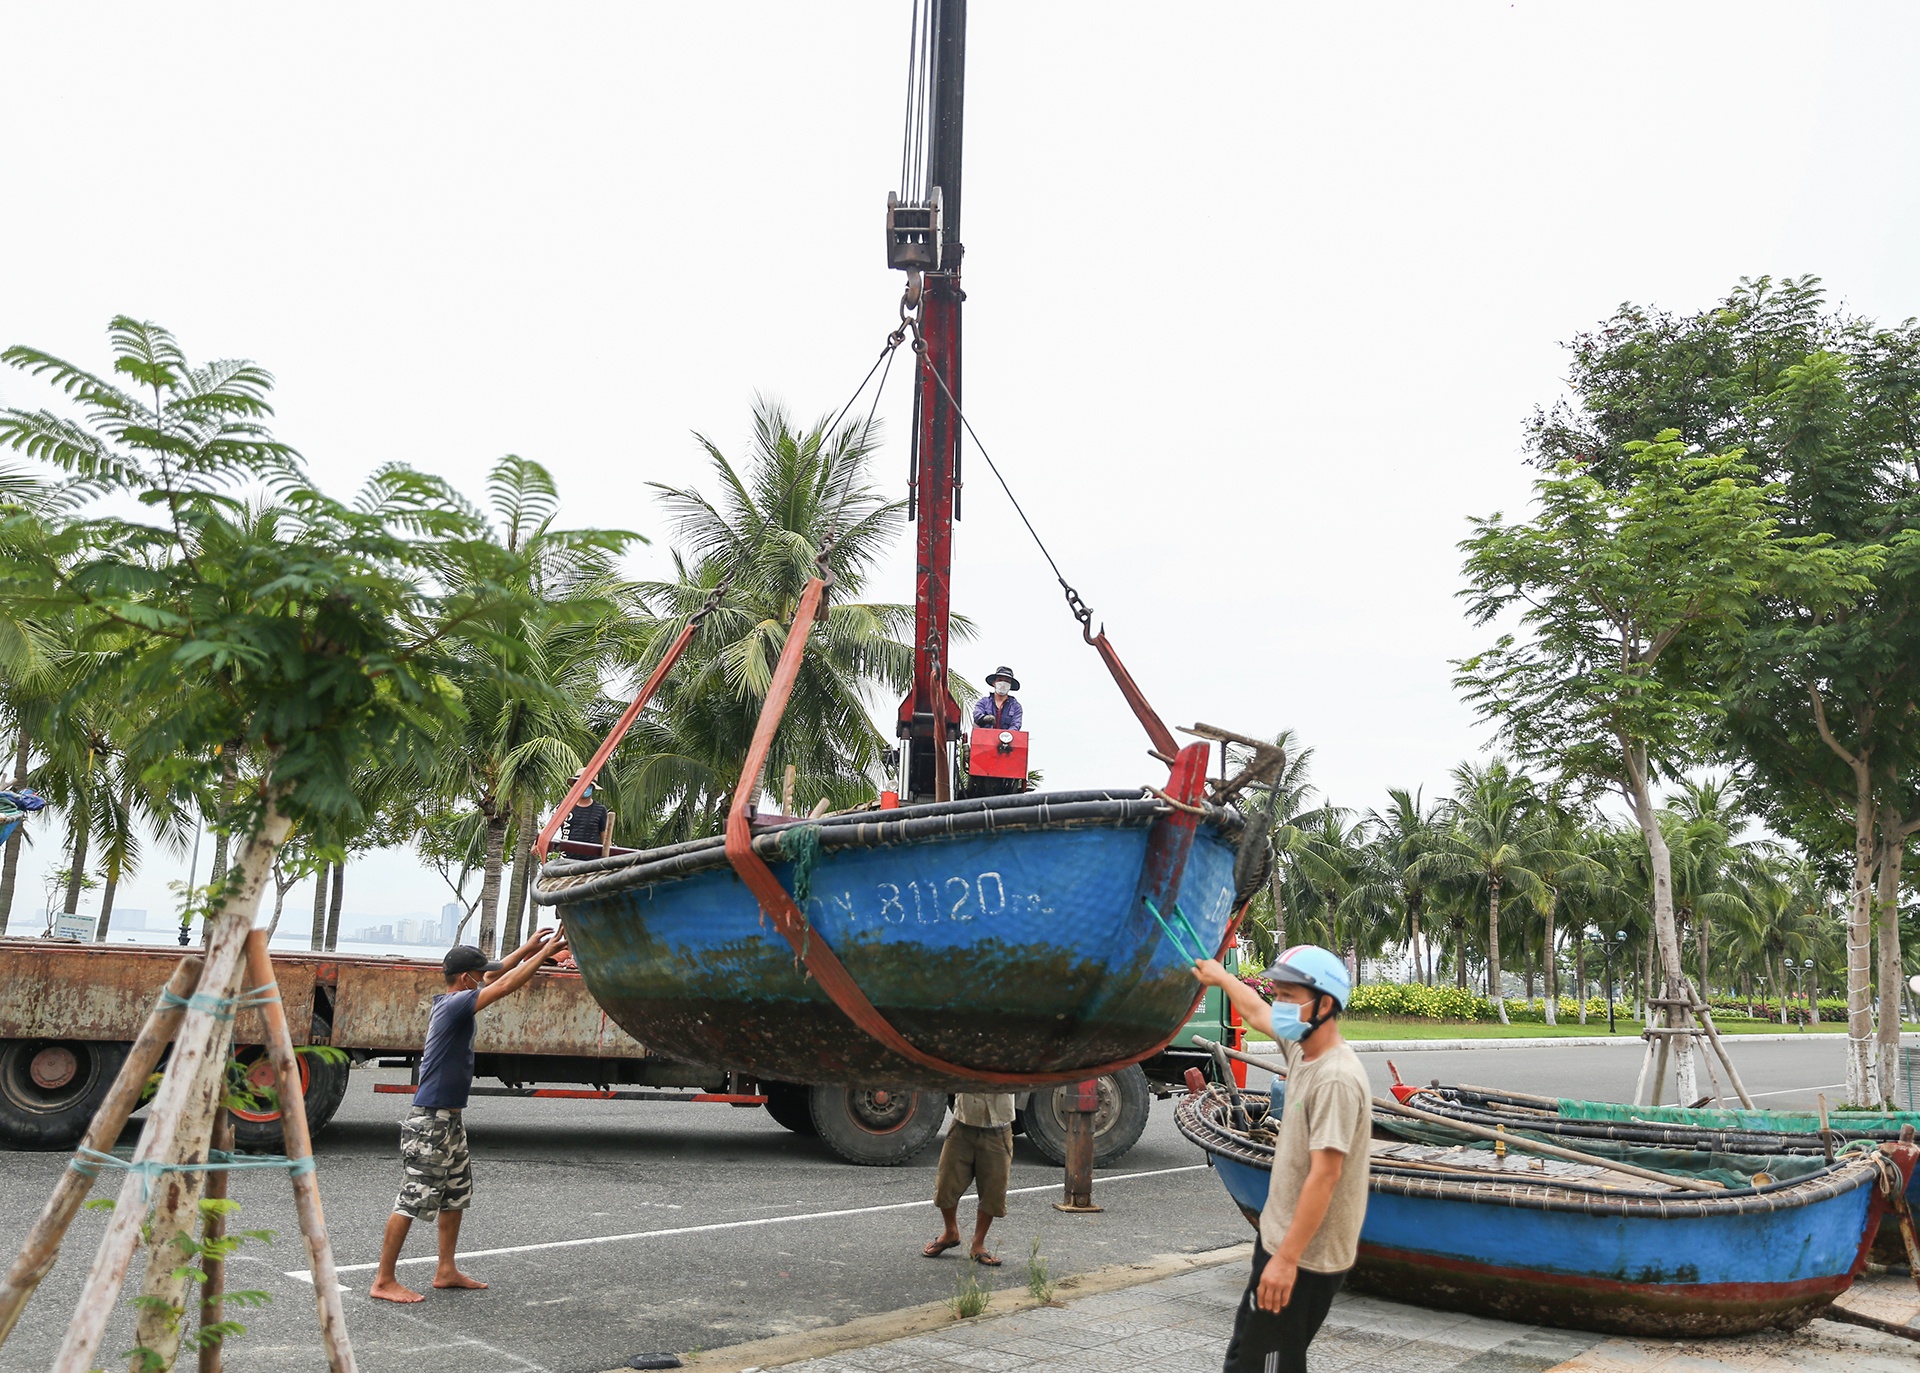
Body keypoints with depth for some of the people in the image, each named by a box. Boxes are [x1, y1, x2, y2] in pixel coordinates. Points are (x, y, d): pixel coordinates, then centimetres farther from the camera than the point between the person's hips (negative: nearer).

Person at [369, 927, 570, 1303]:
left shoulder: (452, 1001, 8)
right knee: (413, 1200, -4)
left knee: (456, 1194, 16)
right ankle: (383, 1281, 3)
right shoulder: (455, 1005, -19)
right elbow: (506, 985, -24)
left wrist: (528, 948, 17)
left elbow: (495, 976, 23)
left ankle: (446, 1271, 25)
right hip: (431, 1121, -10)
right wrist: (546, 952, -18)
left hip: (450, 1120, 10)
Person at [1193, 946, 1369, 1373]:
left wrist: (1286, 1259, -24)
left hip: (1306, 1258, -10)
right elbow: (1256, 1013, 26)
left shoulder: (1335, 1079, -23)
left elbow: (1324, 1175, -25)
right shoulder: (1301, 1049, 4)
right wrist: (1221, 976, 42)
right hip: (1279, 1239, 10)